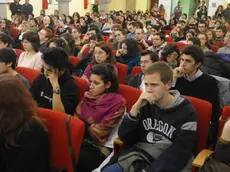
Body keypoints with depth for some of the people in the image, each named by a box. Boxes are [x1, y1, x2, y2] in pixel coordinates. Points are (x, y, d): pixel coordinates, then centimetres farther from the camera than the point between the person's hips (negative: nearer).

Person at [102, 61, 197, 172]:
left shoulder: (186, 113, -7)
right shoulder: (145, 104, 3)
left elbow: (179, 154, -9)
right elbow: (124, 137, 0)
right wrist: (136, 107, -13)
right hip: (138, 158, 3)